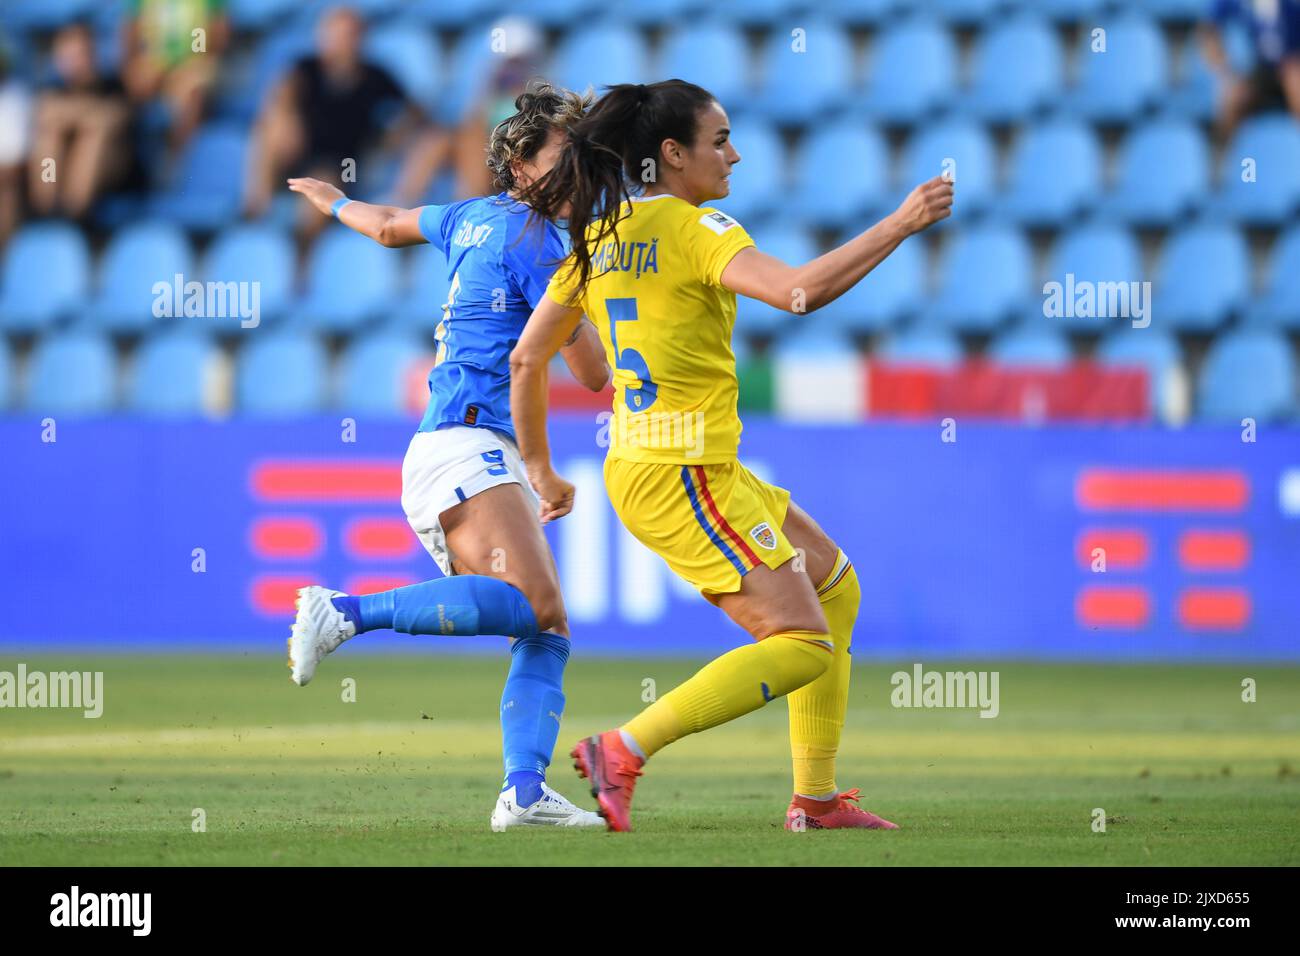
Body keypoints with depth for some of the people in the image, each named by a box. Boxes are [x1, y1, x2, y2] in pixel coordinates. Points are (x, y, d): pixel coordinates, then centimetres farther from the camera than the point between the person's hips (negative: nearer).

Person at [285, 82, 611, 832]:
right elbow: (594, 373, -7)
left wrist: (336, 204, 63)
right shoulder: (535, 241, -6)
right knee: (531, 603, -29)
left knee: (549, 633, -1)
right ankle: (345, 613, -28)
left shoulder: (475, 221, 20)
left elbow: (390, 225, 43)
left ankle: (524, 791, -16)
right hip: (463, 449, -10)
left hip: (489, 461, 10)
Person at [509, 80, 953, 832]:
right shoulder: (694, 229, -13)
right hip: (680, 477, -10)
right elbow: (798, 291, -29)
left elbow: (526, 359, 15)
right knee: (803, 646, -9)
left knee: (835, 586, 17)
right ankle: (624, 752, -12)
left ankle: (815, 797, 16)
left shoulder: (600, 237, 12)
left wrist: (541, 472, 24)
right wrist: (901, 223, -21)